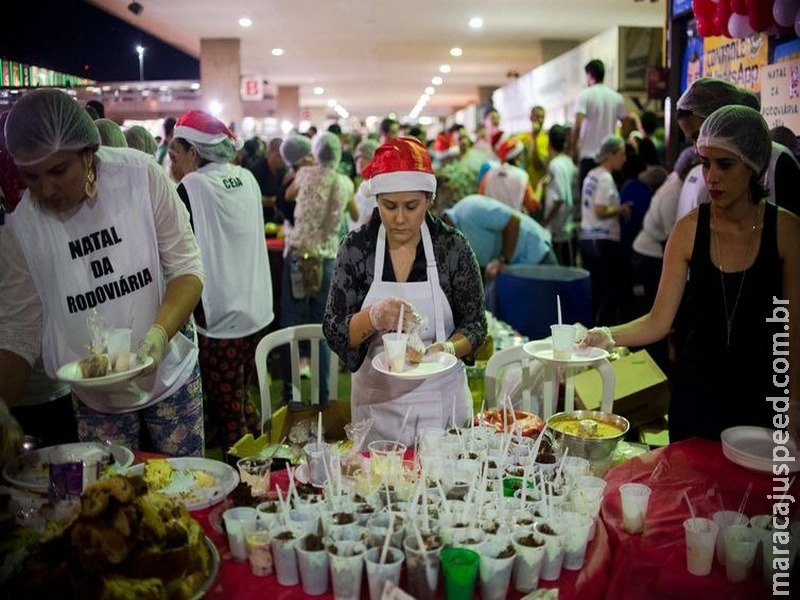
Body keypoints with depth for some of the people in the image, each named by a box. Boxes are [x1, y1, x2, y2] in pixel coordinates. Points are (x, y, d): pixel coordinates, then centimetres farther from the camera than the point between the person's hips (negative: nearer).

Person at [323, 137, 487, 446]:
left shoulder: (452, 246, -8)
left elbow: (475, 324, -2)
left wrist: (448, 348, -22)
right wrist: (373, 318, -27)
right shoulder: (356, 247, -7)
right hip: (376, 400, 1)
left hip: (440, 398, 0)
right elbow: (333, 332, -8)